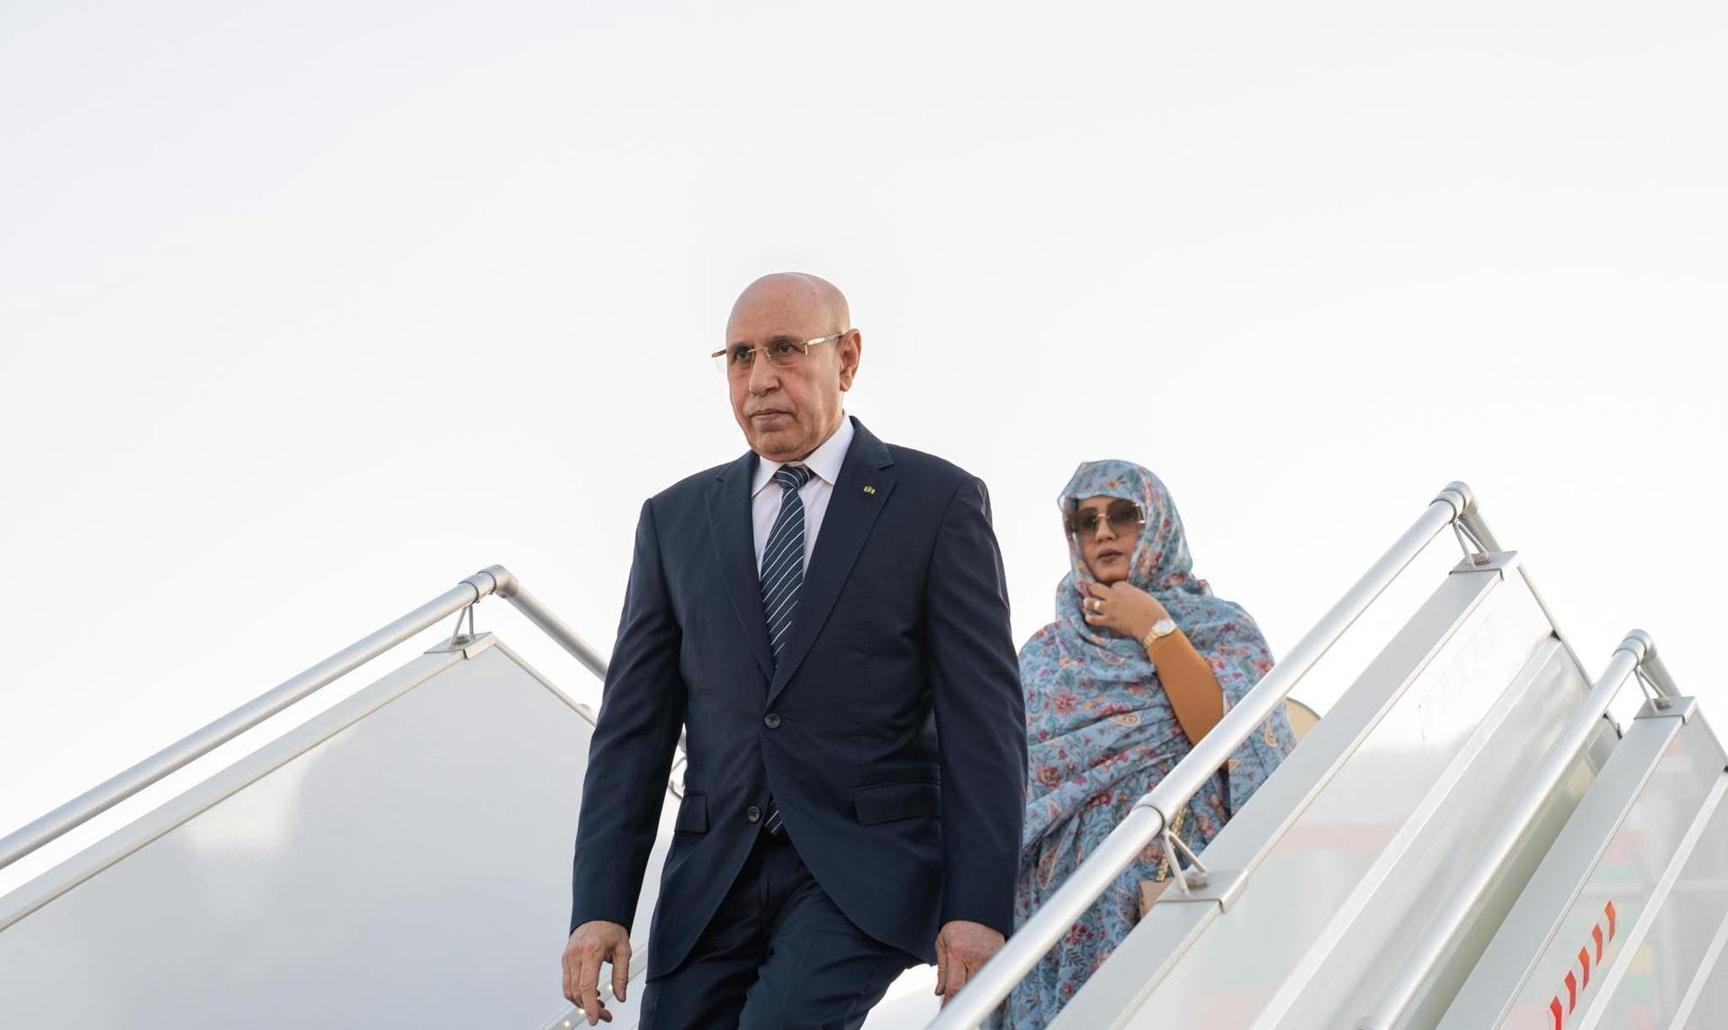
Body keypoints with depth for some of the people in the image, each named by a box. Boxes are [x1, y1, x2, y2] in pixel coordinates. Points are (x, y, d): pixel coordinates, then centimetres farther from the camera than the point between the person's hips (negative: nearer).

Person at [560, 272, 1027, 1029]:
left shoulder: (938, 502, 1)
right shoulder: (676, 519, 11)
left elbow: (982, 718, -4)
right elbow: (635, 724, 8)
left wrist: (980, 907, -12)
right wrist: (600, 905, -1)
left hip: (867, 873, -4)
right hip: (712, 878, 4)